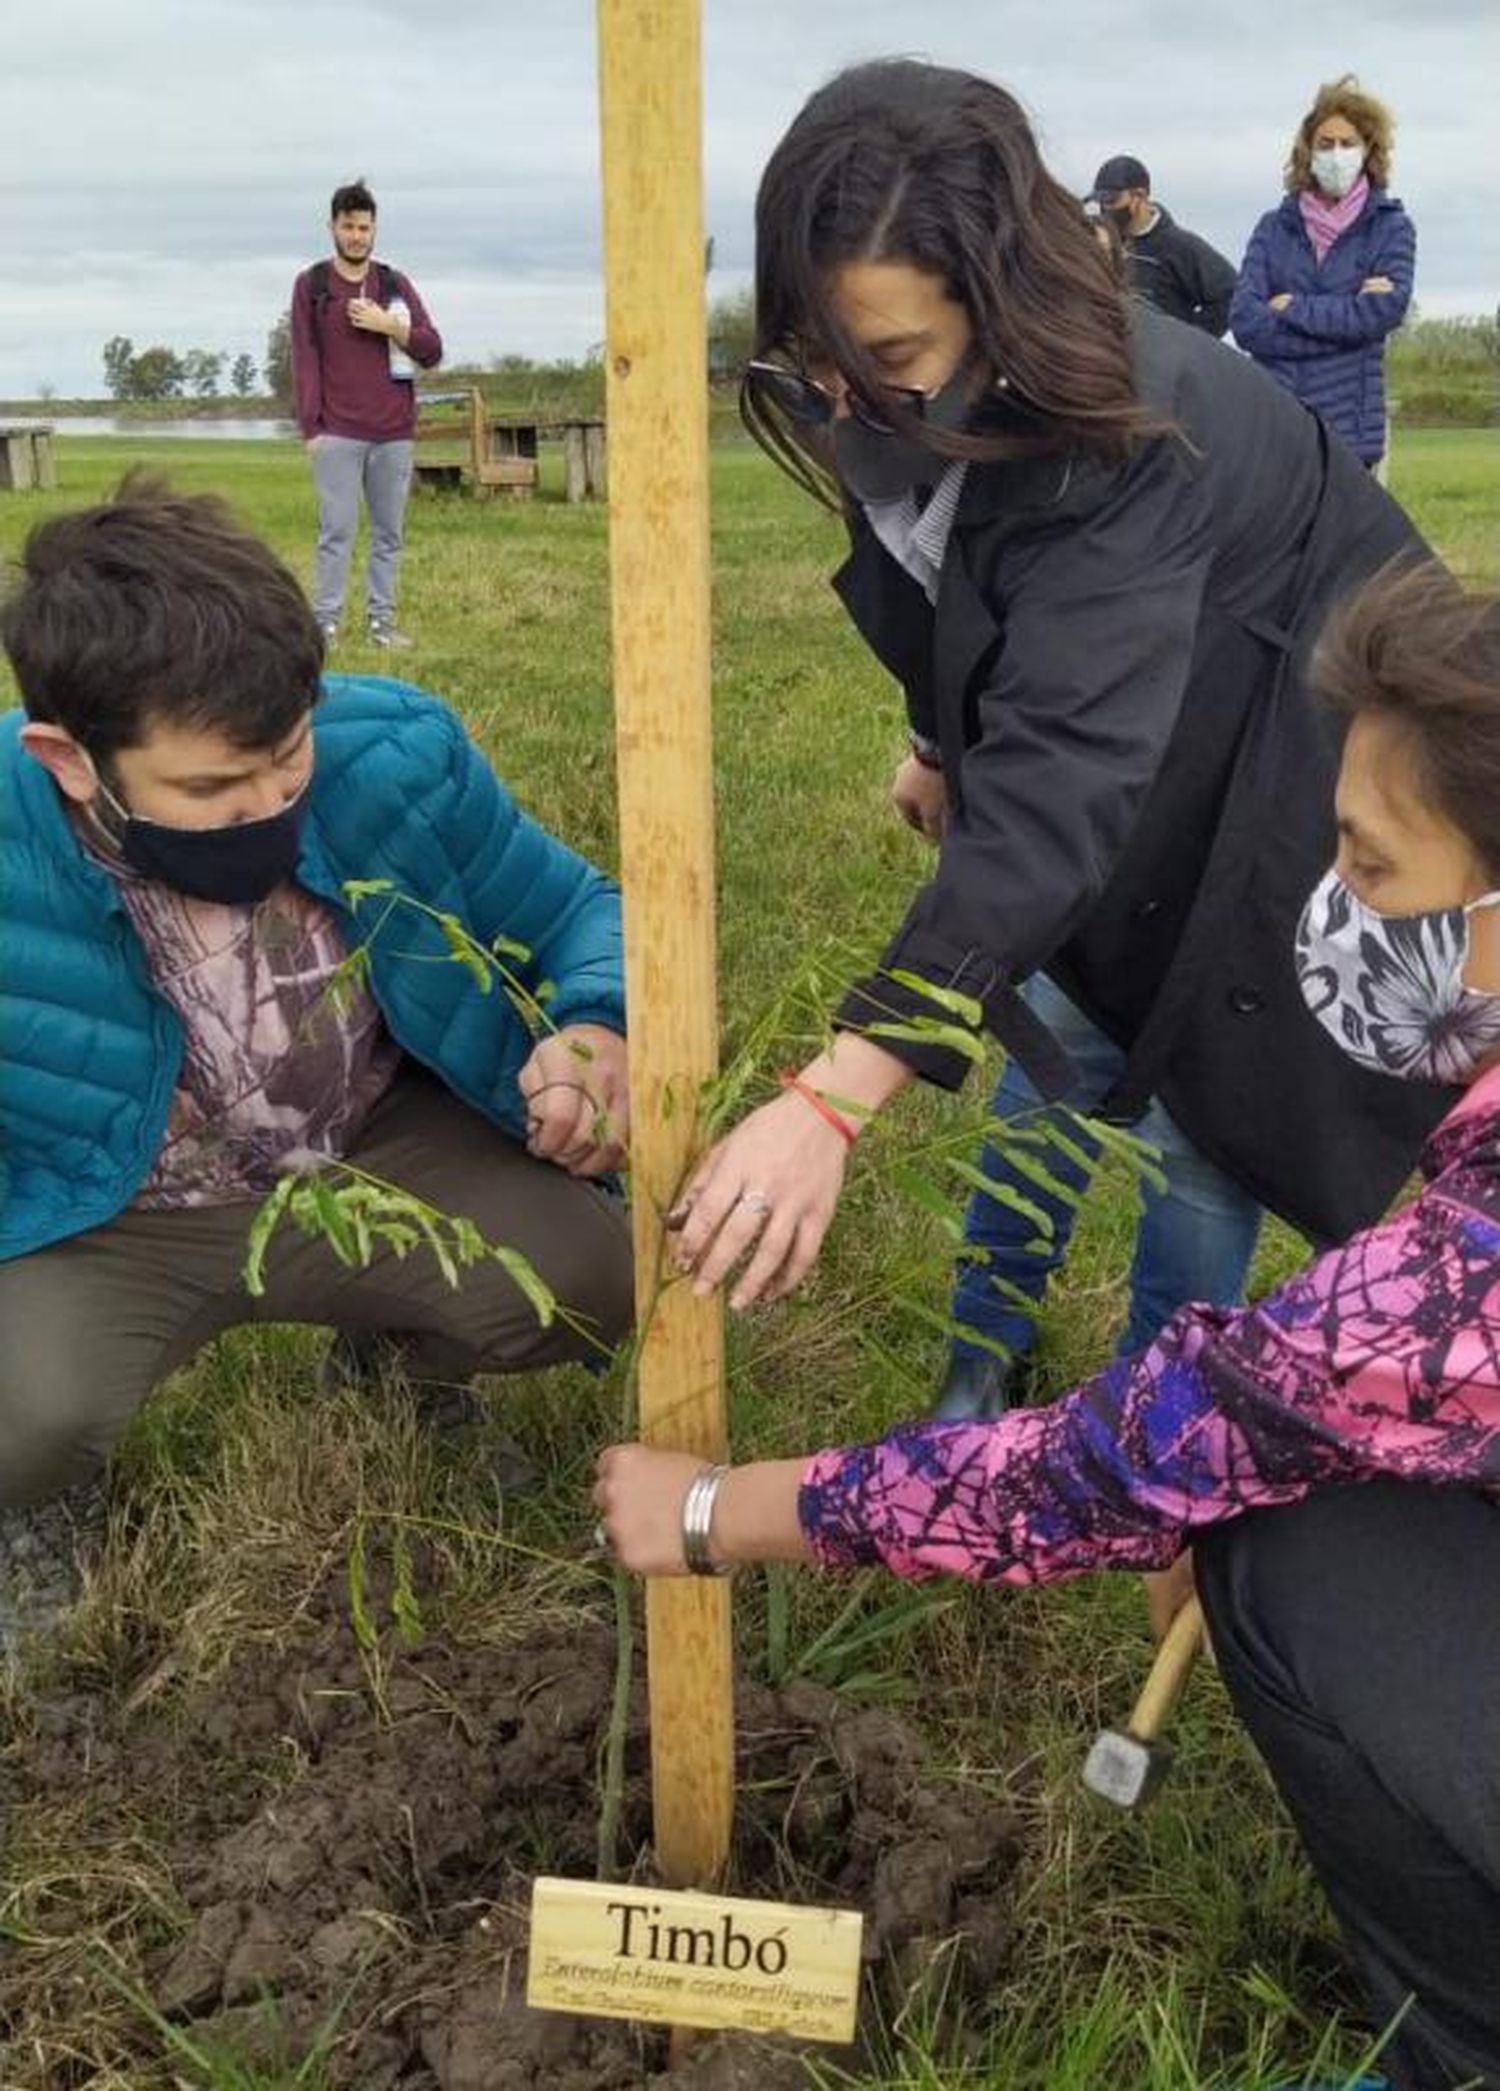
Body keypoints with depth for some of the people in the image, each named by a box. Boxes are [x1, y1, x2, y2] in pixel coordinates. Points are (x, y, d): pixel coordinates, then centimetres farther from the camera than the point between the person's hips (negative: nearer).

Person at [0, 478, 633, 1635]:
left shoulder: (395, 755, -23)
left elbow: (581, 912, -5)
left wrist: (597, 1033, -28)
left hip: (378, 1155, 3)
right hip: (100, 1223, -2)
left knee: (587, 1275, -21)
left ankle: (398, 1358, 17)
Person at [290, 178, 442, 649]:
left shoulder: (395, 284, 12)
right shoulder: (311, 285, 6)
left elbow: (433, 351, 8)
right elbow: (304, 359, 2)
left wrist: (389, 325, -8)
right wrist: (310, 427, -6)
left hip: (394, 432, 3)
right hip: (337, 433, -3)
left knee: (389, 532, 4)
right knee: (336, 532, -6)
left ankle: (382, 620, 10)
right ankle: (325, 623, -3)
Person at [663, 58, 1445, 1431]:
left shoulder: (1129, 435, -40)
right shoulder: (895, 403, -17)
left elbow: (1056, 785, -49)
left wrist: (834, 1101, -56)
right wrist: (940, 744, 20)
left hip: (1285, 763, -6)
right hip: (1118, 745, 7)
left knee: (1205, 1101, -1)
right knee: (1057, 1032, 11)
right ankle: (985, 1369, 28)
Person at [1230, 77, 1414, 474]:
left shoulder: (1391, 228, 7)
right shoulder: (1275, 228, 10)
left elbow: (1386, 310, -9)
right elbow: (1244, 321, -4)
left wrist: (1294, 308, -5)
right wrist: (1349, 315, -7)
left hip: (1348, 427, -1)